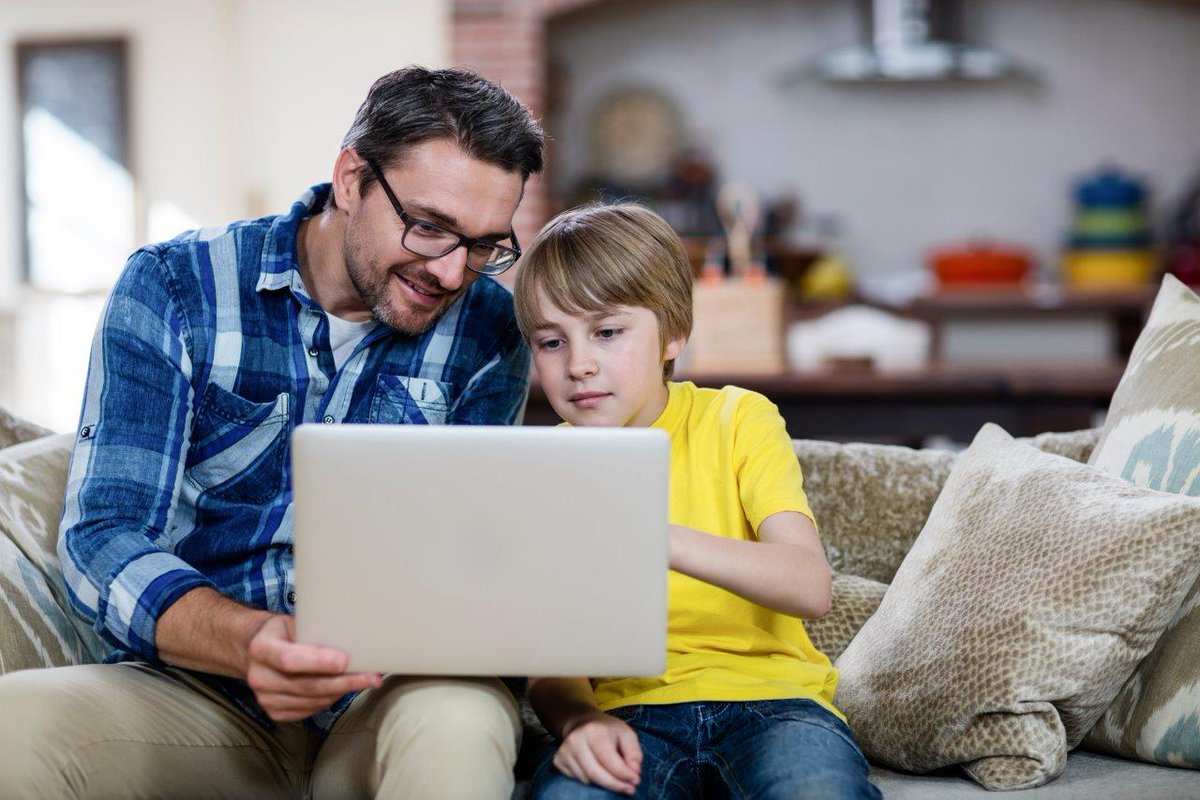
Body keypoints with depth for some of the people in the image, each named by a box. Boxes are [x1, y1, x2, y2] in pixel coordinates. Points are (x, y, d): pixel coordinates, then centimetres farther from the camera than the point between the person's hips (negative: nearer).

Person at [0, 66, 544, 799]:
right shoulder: (174, 289, -3)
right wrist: (249, 642, -31)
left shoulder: (489, 330, 2)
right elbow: (103, 540, -11)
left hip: (387, 693, 0)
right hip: (203, 695, 1)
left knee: (457, 720, -36)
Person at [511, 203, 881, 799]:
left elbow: (810, 587, -16)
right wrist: (579, 719, -23)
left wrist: (654, 537, -32)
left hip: (766, 693, 0)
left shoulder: (737, 421, 1)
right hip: (628, 710, 1)